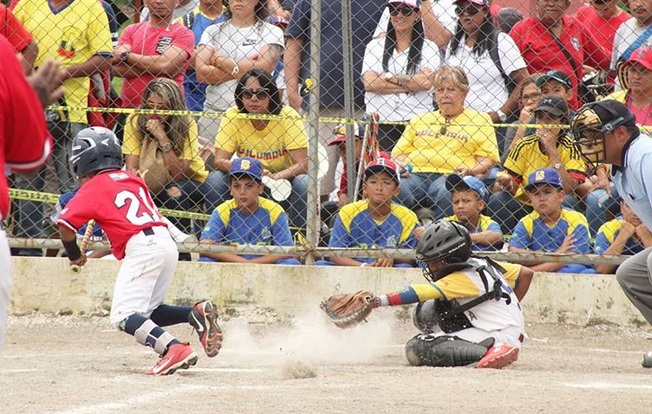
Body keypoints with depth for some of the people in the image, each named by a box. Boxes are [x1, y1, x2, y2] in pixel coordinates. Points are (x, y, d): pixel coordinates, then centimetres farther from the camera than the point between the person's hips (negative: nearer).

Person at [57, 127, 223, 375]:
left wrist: (75, 256, 14)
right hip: (167, 243, 8)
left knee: (123, 316, -12)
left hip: (142, 248, -8)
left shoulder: (93, 187, 4)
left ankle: (174, 348, -34)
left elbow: (65, 225, -3)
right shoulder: (132, 179, 24)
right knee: (145, 311, 20)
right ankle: (197, 313, -2)